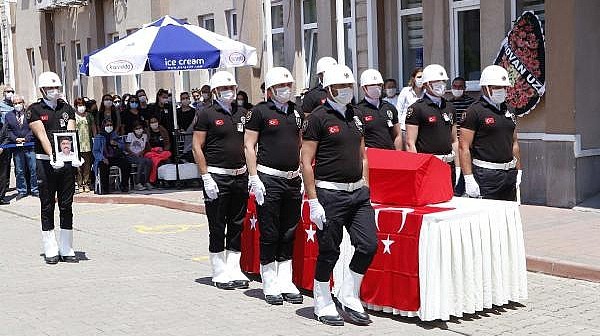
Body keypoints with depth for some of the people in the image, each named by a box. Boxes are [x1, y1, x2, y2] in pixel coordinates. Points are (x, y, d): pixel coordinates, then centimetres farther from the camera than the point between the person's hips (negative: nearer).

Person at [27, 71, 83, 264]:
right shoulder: (35, 110, 1)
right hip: (46, 162, -3)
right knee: (47, 207, 3)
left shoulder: (67, 109, 11)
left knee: (66, 206, 6)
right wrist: (52, 156, -27)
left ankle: (66, 250, 13)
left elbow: (71, 134, 0)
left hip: (67, 162, 3)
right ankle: (51, 251, 9)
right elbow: (42, 136, -12)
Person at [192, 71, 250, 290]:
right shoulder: (207, 114, -4)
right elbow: (197, 147, -7)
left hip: (240, 175, 6)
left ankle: (234, 270, 19)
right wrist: (206, 177, -14)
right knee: (217, 227, 1)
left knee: (237, 225, 10)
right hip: (217, 176, -5)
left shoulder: (242, 113, 12)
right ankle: (220, 273, 10)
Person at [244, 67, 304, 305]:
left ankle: (286, 283, 18)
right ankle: (270, 286, 9)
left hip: (293, 180, 5)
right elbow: (249, 145, -5)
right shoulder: (260, 111, -4)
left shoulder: (296, 112, 13)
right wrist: (254, 178, -12)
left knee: (289, 234, 10)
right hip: (269, 179, -5)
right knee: (269, 235, 0)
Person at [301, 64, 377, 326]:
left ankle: (349, 297, 18)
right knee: (328, 252, 2)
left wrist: (365, 190, 13)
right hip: (330, 193, -6)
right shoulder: (318, 117, -7)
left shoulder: (354, 116, 14)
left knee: (368, 245, 1)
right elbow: (306, 161, -10)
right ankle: (323, 305, 18)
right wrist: (313, 201, -13)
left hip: (357, 192, 6)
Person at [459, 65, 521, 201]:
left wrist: (518, 171, 18)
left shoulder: (508, 112, 16)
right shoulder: (474, 111, -8)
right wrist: (469, 179, -18)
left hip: (509, 174, 7)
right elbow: (464, 147, -12)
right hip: (486, 175, -7)